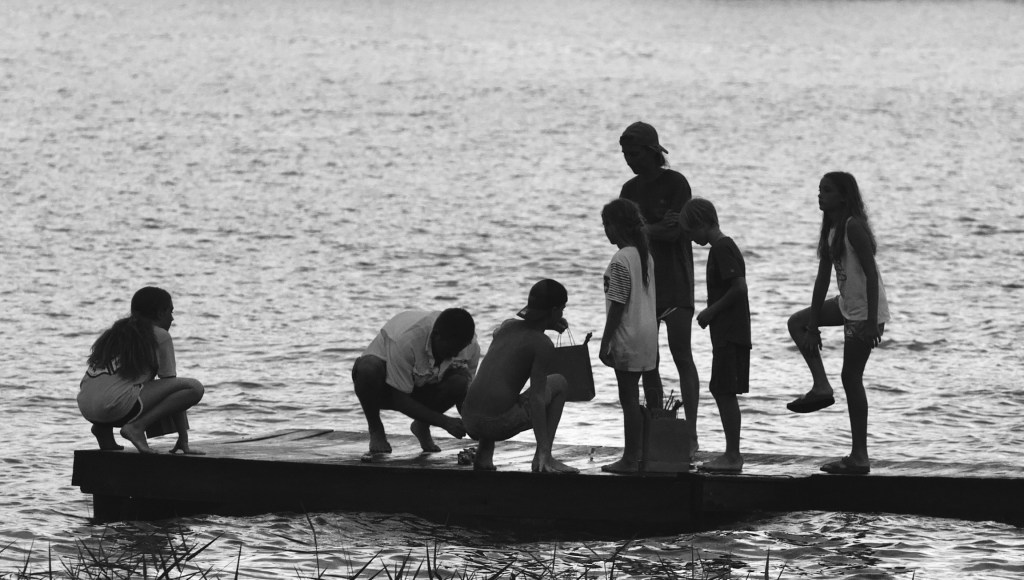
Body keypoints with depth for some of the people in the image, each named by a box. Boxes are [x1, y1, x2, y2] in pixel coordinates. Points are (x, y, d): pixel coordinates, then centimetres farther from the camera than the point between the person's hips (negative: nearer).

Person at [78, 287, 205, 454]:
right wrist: (183, 440, 8)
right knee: (194, 388, -4)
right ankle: (136, 426, -13)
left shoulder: (114, 332, 27)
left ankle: (103, 429, 13)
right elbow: (170, 382, 5)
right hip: (118, 406, -8)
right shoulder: (159, 335, 7)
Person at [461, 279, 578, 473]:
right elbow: (536, 398, -13)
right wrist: (544, 449, -13)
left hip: (470, 421, 6)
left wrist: (547, 326, 38)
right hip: (501, 424, -6)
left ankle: (484, 454, 22)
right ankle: (542, 458, 7)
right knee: (559, 382, 15)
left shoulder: (507, 326, 15)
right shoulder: (543, 346, -6)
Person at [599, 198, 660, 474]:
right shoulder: (646, 255, 10)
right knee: (651, 392, 11)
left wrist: (605, 342, -13)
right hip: (649, 335, 9)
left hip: (628, 338, -9)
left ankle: (631, 458, -4)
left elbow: (618, 305, -18)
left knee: (629, 397, -6)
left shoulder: (621, 260, -16)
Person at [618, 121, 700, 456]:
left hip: (675, 281, -6)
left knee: (681, 355, -11)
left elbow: (676, 231, -13)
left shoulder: (675, 183, -4)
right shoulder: (630, 189, 13)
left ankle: (690, 434, -13)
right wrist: (657, 229, -11)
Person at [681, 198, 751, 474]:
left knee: (725, 392, -8)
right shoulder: (724, 247, 16)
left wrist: (711, 311, -14)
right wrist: (711, 311, 15)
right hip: (728, 331, 10)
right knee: (722, 392, 12)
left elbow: (739, 286, -22)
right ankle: (732, 454, 15)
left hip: (729, 334, -10)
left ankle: (733, 456, -7)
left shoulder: (722, 249, -14)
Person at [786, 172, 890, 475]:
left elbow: (871, 274, -23)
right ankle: (821, 386, 13)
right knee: (797, 323, 19)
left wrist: (871, 322, -27)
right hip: (848, 305, 9)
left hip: (866, 310, -9)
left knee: (851, 377, -4)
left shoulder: (854, 227, -18)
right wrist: (813, 325, 13)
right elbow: (823, 279, 13)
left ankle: (859, 457, 2)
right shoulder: (831, 230, 10)